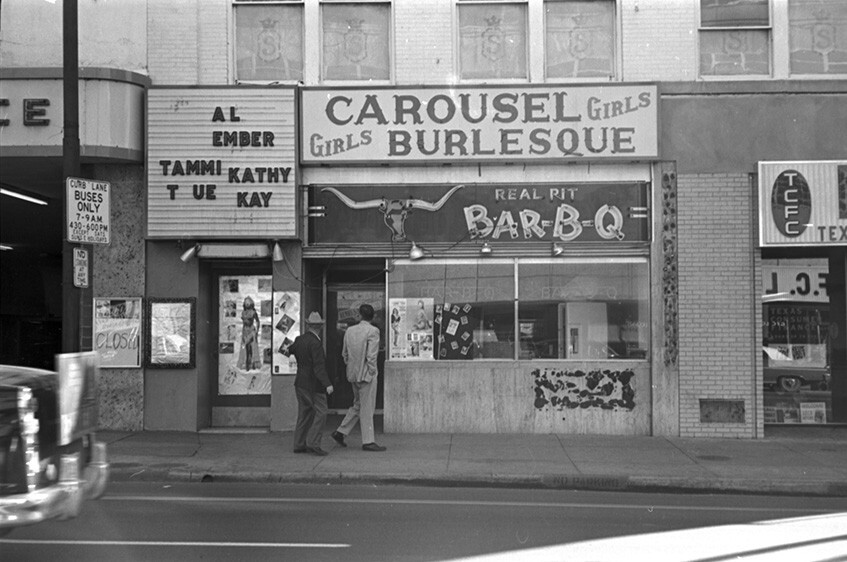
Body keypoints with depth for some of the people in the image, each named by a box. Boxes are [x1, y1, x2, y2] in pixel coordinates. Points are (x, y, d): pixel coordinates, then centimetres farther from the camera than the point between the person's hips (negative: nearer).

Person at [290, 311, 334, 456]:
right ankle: (313, 444, -11)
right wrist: (327, 384, -29)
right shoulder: (315, 343, -18)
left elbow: (290, 350, 28)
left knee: (304, 414, 14)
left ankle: (299, 444, 15)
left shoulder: (299, 340, 6)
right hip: (314, 385, -9)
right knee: (320, 413, -6)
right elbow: (319, 367, -25)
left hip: (300, 383, 9)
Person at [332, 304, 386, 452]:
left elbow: (344, 353, 12)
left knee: (358, 405, 20)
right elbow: (371, 355, -19)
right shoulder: (373, 331, -13)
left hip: (353, 373, 7)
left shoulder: (350, 330, 7)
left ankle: (340, 432, 20)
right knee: (367, 407, 0)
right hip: (366, 373, -7)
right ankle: (368, 441, 5)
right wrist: (372, 371, -10)